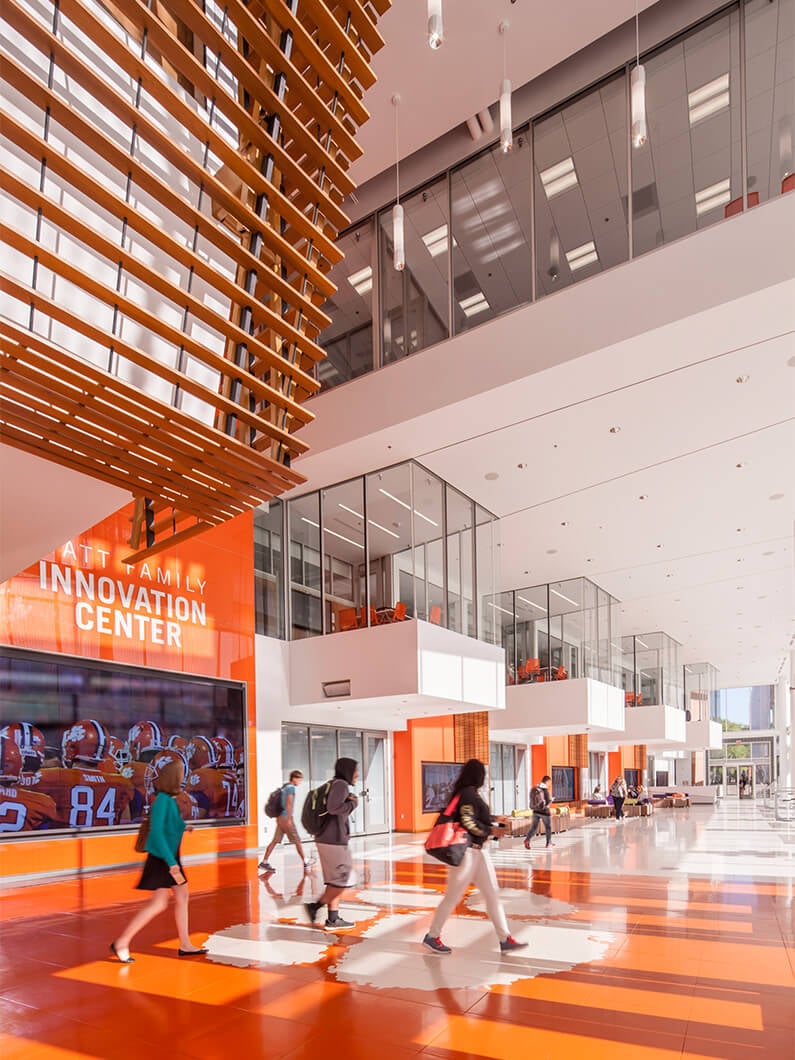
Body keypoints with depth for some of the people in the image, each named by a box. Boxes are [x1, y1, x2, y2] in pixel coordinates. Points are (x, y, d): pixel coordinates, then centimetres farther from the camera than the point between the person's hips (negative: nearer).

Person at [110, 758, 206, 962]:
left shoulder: (171, 800, 5)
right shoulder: (162, 800, -21)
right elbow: (157, 833, -26)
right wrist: (171, 863, -27)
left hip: (171, 857, 9)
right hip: (162, 858, -9)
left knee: (182, 896, 12)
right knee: (159, 904, -6)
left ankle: (185, 945, 22)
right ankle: (121, 943, 4)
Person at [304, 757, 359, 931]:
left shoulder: (334, 785, 17)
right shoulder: (340, 784, -13)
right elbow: (333, 808, -25)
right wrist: (353, 803, -12)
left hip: (328, 839, 10)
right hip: (334, 841, -10)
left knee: (335, 881, 12)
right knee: (343, 880, -2)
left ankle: (333, 919, 13)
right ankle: (315, 906, 0)